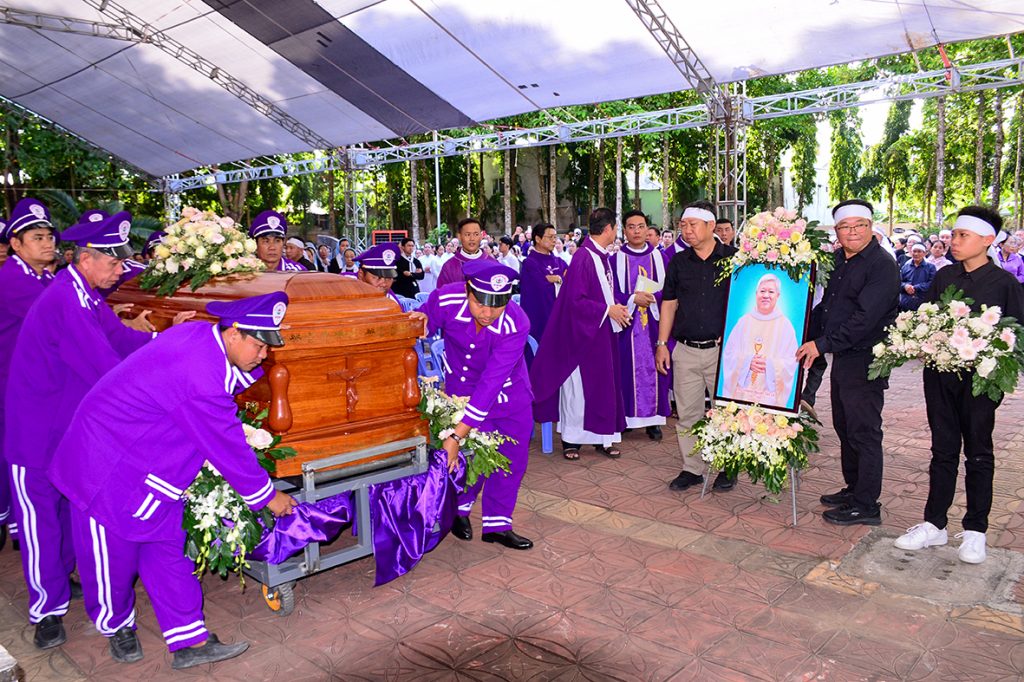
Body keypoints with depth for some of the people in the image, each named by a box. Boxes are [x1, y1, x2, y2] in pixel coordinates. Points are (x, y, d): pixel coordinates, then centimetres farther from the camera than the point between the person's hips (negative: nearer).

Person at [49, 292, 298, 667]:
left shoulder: (200, 335, -9)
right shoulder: (200, 380, -35)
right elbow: (227, 448, -26)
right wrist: (267, 496, -14)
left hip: (149, 462, 9)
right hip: (108, 466, -9)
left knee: (167, 548, 9)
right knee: (113, 555, 10)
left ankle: (190, 642, 15)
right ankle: (115, 626, 37)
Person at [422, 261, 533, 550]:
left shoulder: (516, 325, -34)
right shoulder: (445, 300, -31)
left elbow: (491, 384, -37)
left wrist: (457, 436, -38)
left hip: (508, 391, 0)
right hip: (462, 384, 0)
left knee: (512, 455, 4)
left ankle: (497, 525, 24)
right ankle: (460, 509, 25)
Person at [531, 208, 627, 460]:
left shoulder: (602, 256, 8)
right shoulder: (583, 258, -19)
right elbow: (576, 300, -22)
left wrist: (616, 307, 3)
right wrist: (608, 310, -17)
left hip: (603, 332, 8)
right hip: (583, 334, -8)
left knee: (604, 385, 12)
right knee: (580, 386, 2)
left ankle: (602, 437, 22)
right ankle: (570, 439, 16)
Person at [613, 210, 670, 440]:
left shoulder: (659, 258, 8)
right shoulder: (616, 259, 4)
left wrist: (651, 297, -15)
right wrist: (633, 298, -16)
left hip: (654, 324, 1)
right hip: (627, 325, -1)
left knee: (654, 369, 2)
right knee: (628, 369, -1)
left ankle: (653, 419, 9)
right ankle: (626, 416, 8)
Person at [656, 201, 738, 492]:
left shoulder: (734, 259, 0)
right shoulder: (678, 262, 8)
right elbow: (669, 304, 11)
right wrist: (662, 343, 6)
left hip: (721, 348, -3)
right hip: (686, 350, 3)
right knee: (687, 412, 6)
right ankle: (692, 468, 18)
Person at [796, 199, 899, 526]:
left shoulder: (882, 265, -15)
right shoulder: (838, 260, 11)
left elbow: (865, 318, -23)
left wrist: (822, 343, -22)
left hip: (865, 361, -9)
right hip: (842, 357, 9)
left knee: (864, 432, -1)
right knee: (845, 427, 17)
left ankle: (866, 505, 9)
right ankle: (853, 489, 32)